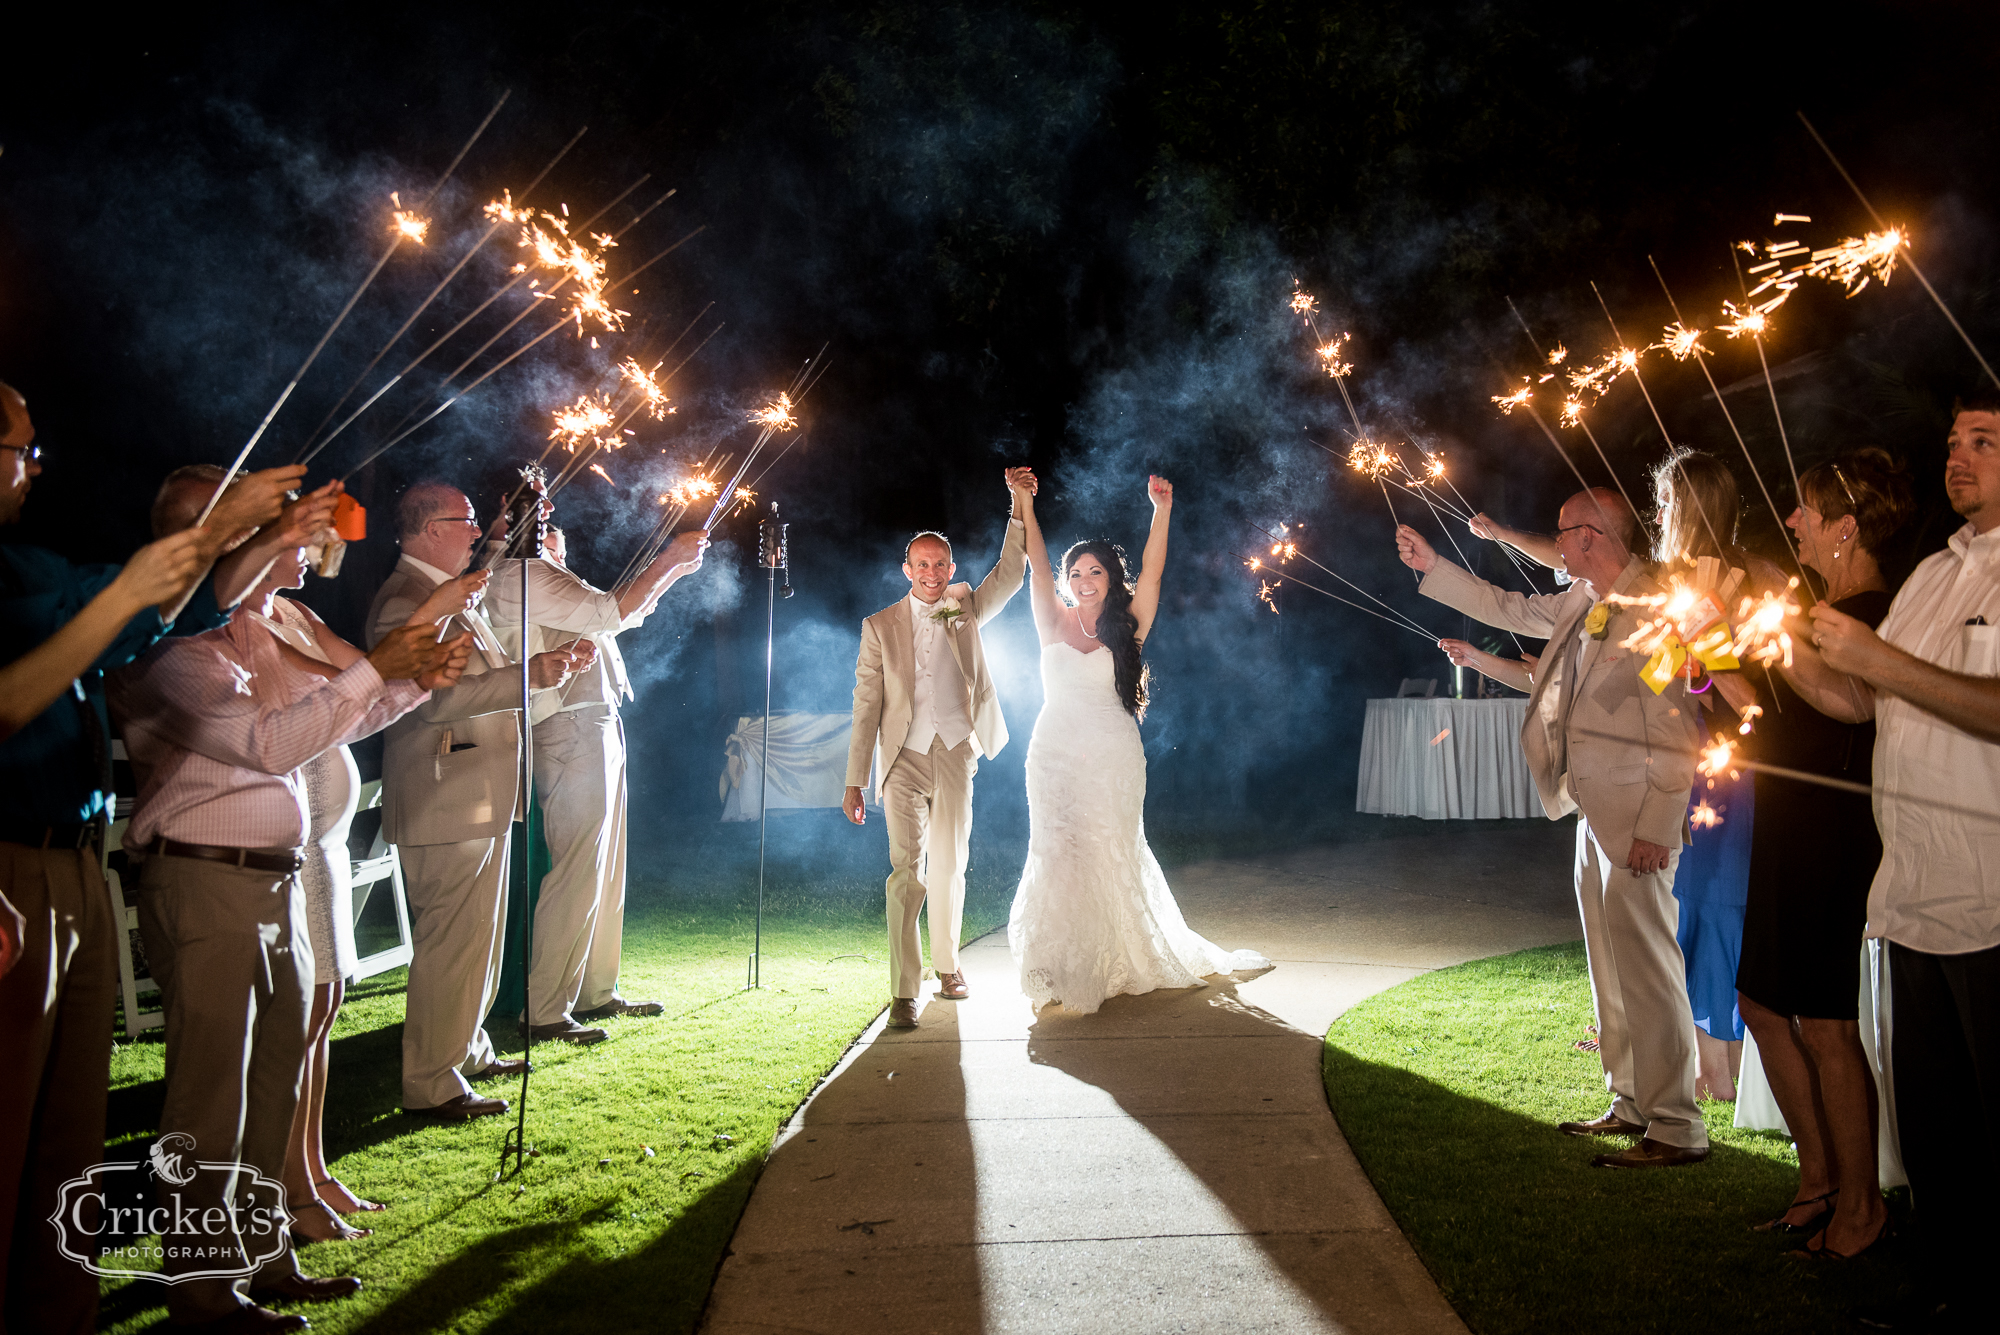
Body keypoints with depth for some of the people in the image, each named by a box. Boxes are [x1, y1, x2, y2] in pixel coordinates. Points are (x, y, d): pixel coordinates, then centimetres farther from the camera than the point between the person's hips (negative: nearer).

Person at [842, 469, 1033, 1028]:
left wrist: (1019, 504, -16)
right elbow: (866, 706, 1)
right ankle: (904, 991, -6)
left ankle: (947, 965, 30)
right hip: (904, 758, -2)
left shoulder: (966, 610, 9)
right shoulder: (879, 626, 4)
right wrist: (854, 782, -3)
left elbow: (1010, 573, -5)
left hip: (956, 756, 2)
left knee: (950, 867, 12)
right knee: (907, 871, -9)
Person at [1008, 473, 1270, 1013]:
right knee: (1059, 857, -1)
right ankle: (1064, 971, 7)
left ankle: (1120, 964, 19)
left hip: (1113, 760, 0)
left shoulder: (1126, 627, 4)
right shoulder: (1054, 624, 5)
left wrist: (1162, 510, -13)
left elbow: (1152, 572, -5)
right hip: (1055, 755, 1)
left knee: (1112, 858, 5)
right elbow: (1037, 566, -3)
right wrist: (1024, 502, -12)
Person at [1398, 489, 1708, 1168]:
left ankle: (1676, 1129, 4)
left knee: (1646, 967, -6)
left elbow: (1678, 726, -19)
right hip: (1595, 812, 10)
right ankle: (1632, 1105, 27)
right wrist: (1432, 567, 26)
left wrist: (1655, 826, -20)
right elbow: (1509, 608, 27)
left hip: (1638, 820, -10)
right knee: (1610, 965, 15)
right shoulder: (1581, 602, 10)